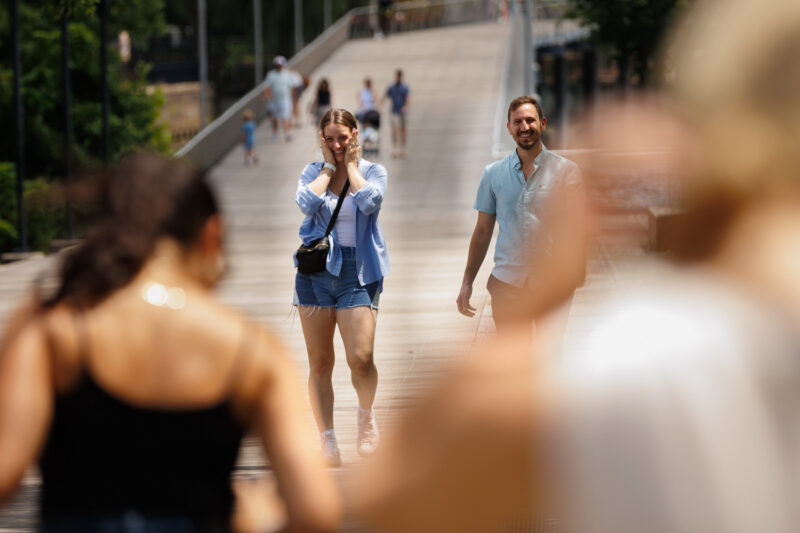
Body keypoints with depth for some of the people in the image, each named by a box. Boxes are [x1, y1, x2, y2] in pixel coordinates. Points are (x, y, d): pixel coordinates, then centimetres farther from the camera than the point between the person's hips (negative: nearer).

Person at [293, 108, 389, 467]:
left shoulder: (373, 171, 5)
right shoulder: (313, 172, 8)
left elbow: (370, 201, -18)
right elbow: (307, 203, -13)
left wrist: (351, 165, -5)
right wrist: (329, 166, -3)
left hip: (357, 272, -2)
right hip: (315, 269, 2)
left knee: (360, 358, -14)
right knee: (319, 363, 2)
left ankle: (366, 415, 15)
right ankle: (326, 439, 9)